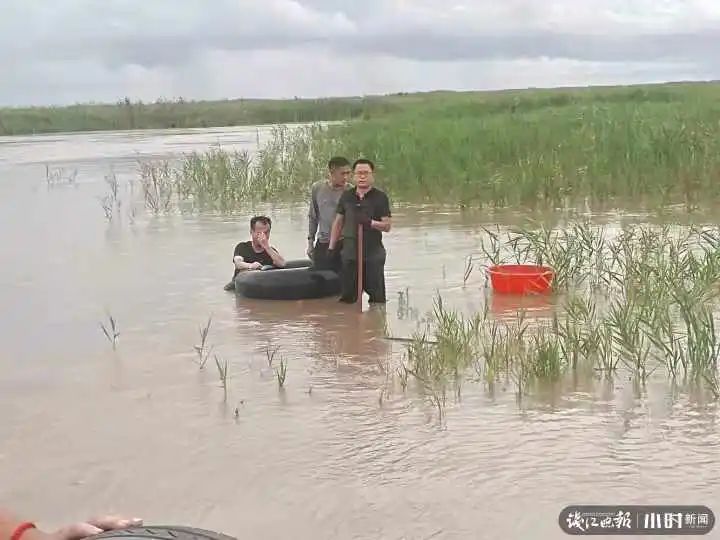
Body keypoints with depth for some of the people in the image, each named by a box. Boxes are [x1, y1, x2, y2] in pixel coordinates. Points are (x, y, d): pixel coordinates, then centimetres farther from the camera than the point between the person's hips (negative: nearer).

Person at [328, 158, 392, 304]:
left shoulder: (380, 197, -2)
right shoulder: (346, 196, 9)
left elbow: (387, 226, -6)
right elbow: (338, 222, 15)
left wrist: (370, 223, -23)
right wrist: (331, 247, 12)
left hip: (373, 255, -3)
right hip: (349, 252, 3)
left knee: (377, 297, 1)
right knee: (347, 297, 9)